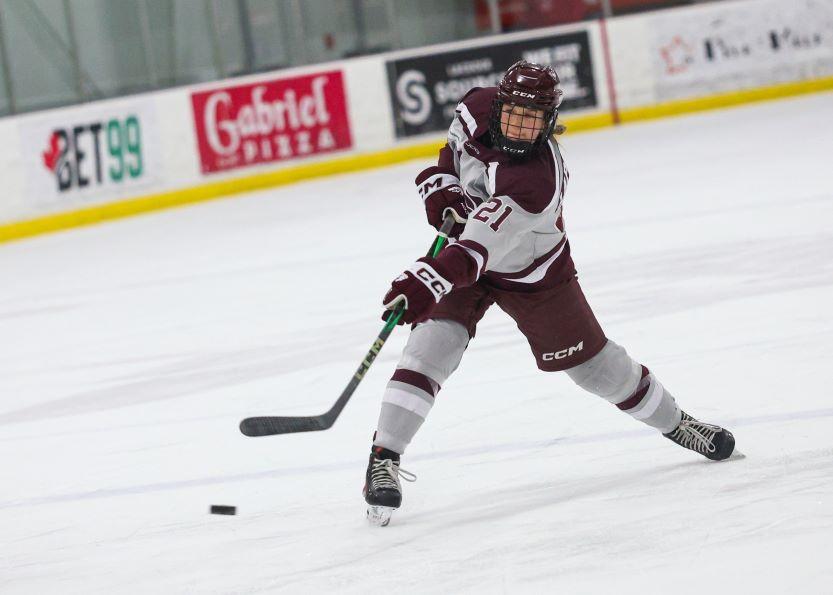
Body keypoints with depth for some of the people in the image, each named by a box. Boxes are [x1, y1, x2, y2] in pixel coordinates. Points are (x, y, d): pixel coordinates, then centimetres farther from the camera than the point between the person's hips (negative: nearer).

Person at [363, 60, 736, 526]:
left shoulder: (538, 181, -39)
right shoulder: (478, 108, -21)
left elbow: (478, 248, -50)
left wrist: (428, 281, -63)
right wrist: (442, 191, -13)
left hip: (532, 274, -3)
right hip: (463, 243, 4)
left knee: (591, 361, 9)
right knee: (433, 344, -18)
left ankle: (673, 421, 34)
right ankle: (384, 458, -18)